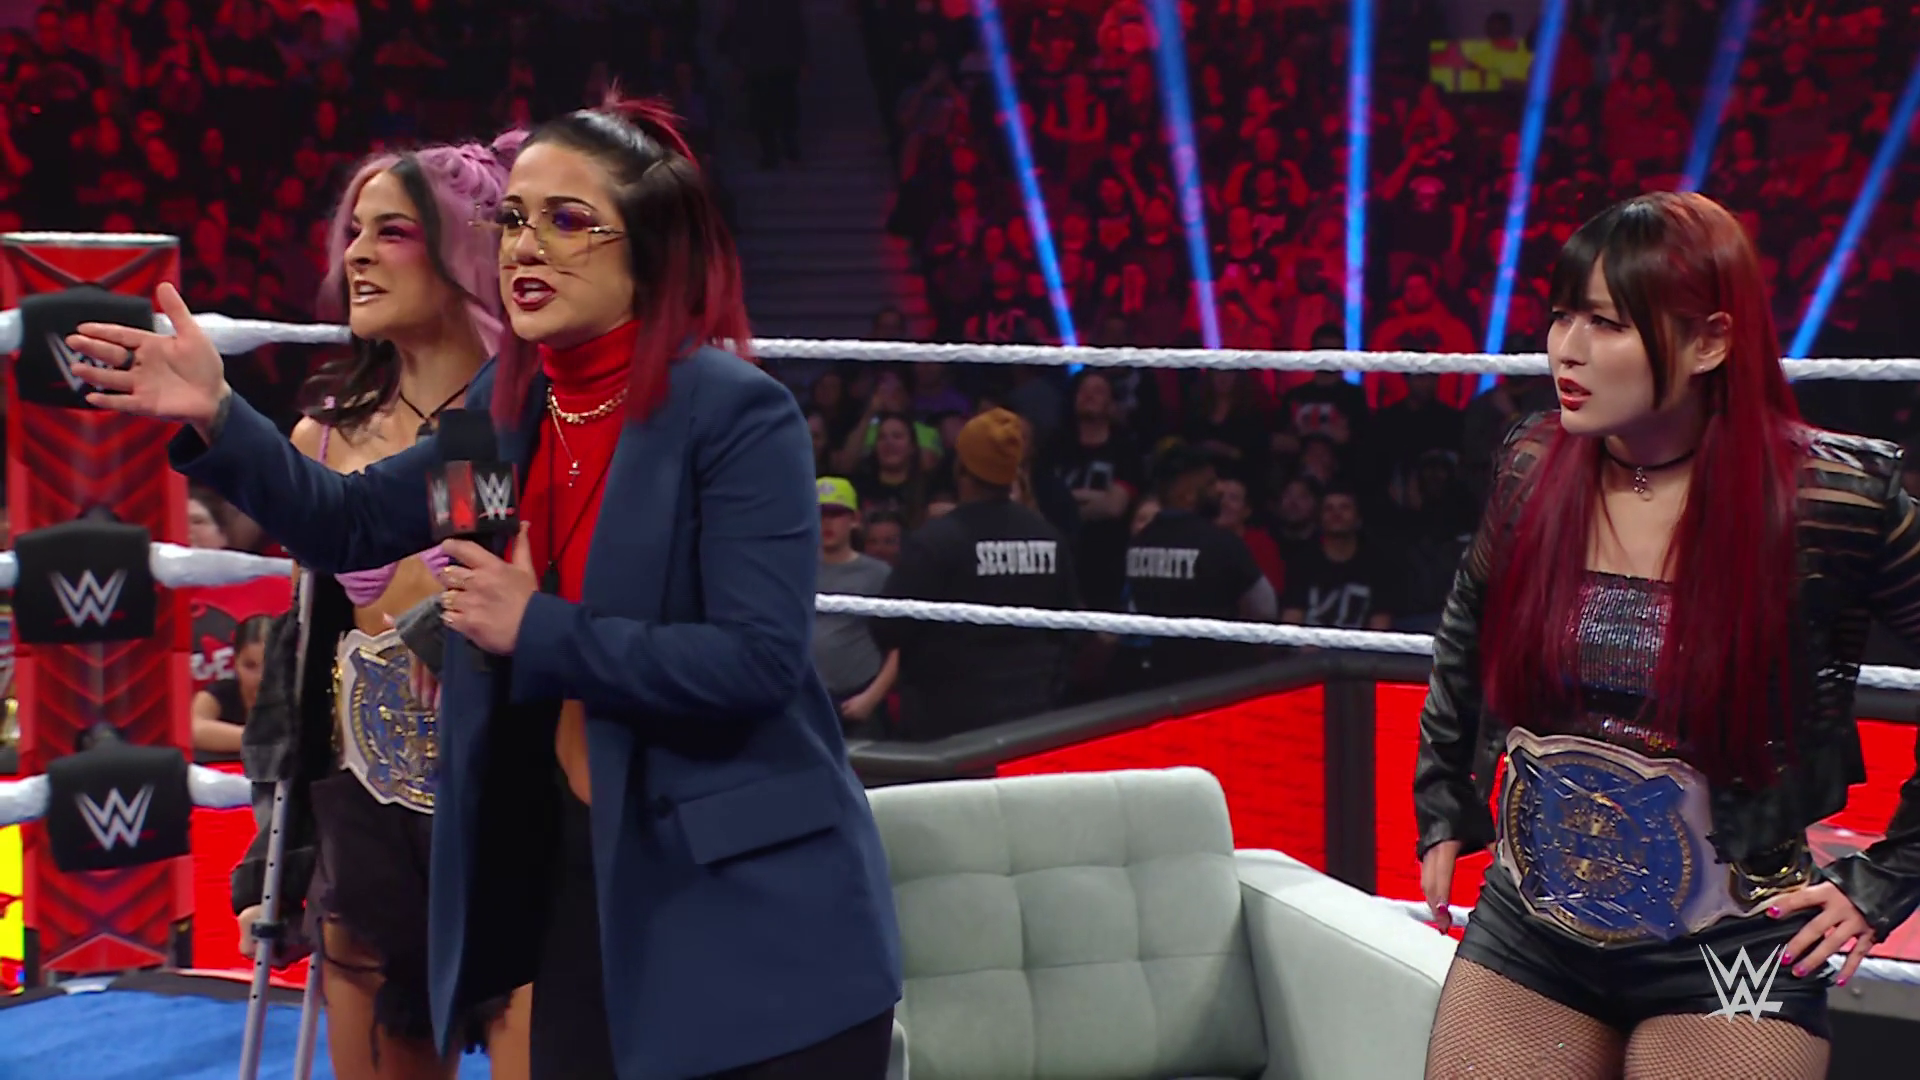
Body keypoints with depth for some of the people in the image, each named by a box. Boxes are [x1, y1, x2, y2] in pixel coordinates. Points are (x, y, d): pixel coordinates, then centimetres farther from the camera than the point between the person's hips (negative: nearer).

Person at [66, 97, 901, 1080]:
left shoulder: (737, 414, -15)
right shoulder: (509, 406, 6)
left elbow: (758, 660, -22)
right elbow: (351, 522, 14)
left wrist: (537, 629, -21)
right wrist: (216, 418, -2)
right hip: (575, 871, 7)